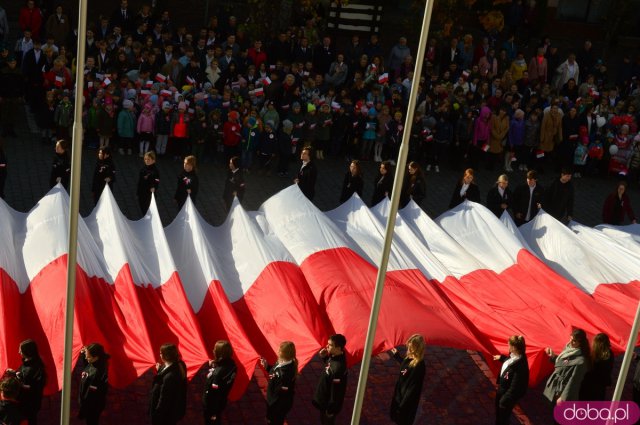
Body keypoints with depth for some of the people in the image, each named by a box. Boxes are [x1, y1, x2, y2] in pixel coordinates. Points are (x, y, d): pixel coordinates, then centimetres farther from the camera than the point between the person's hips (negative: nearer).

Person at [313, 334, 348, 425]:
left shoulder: (338, 367, -36)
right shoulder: (334, 356, -9)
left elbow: (336, 390, -28)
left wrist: (331, 408, -19)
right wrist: (324, 357, -5)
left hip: (330, 401, -9)